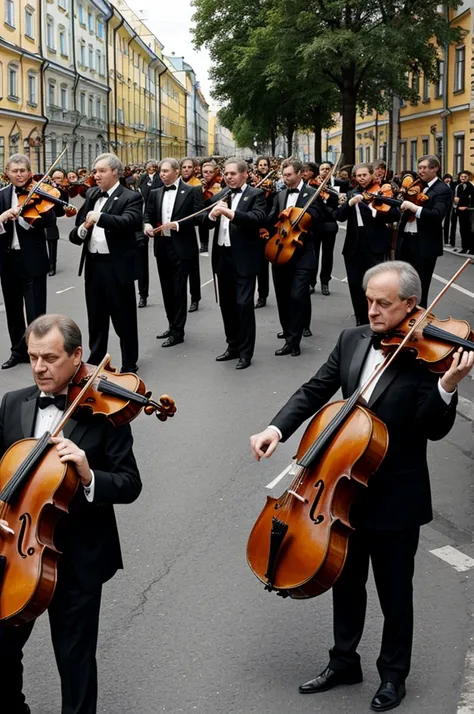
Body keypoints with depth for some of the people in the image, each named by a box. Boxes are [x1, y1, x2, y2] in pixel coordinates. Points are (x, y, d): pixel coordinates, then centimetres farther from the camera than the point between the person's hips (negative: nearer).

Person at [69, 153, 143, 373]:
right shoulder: (91, 195, 12)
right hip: (93, 264, 6)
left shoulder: (130, 197, -7)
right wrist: (82, 229, -15)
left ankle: (129, 364, 16)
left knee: (124, 318, 4)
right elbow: (76, 231, 7)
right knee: (96, 318, 16)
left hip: (117, 266, -6)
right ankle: (95, 360, 28)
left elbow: (128, 222, -28)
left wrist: (99, 217, -37)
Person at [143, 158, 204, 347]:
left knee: (179, 289, -4)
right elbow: (148, 214, 10)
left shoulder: (192, 191, -5)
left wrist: (177, 224, -22)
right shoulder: (155, 193, 11)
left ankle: (178, 332, 1)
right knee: (167, 288, 14)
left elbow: (199, 216, -12)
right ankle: (172, 325, 27)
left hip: (182, 247, -6)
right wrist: (147, 224, -12)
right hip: (162, 246, 6)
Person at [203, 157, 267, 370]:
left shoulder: (256, 195, -4)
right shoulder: (218, 197, 13)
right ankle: (233, 346, 26)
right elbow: (207, 224, 5)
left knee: (244, 304, -7)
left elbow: (259, 218, -22)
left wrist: (231, 213, -34)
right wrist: (212, 215, -18)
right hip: (223, 256, 6)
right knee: (226, 303, 13)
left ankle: (246, 352, 1)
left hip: (244, 258, -6)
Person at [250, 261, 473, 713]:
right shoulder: (351, 341, 1)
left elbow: (434, 429, -20)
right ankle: (344, 662, 40)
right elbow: (315, 391, 3)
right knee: (346, 583, 21)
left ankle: (393, 674, 33)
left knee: (394, 594, 12)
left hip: (395, 498, -5)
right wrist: (277, 427, -12)